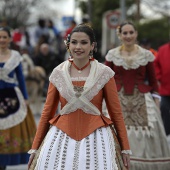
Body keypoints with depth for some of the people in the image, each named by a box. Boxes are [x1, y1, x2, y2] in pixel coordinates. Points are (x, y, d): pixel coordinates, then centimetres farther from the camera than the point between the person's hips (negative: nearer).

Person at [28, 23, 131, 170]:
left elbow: (116, 112, 1)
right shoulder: (58, 73, 2)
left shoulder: (104, 73, -2)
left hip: (96, 138, -1)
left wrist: (125, 148, 0)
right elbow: (47, 112, 7)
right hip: (62, 137, 2)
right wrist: (35, 147, 7)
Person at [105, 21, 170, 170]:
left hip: (142, 101, 0)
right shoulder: (112, 55, 3)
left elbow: (153, 82, 6)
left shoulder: (147, 55, 2)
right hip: (117, 101, 0)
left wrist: (156, 103, 1)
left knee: (144, 140, -2)